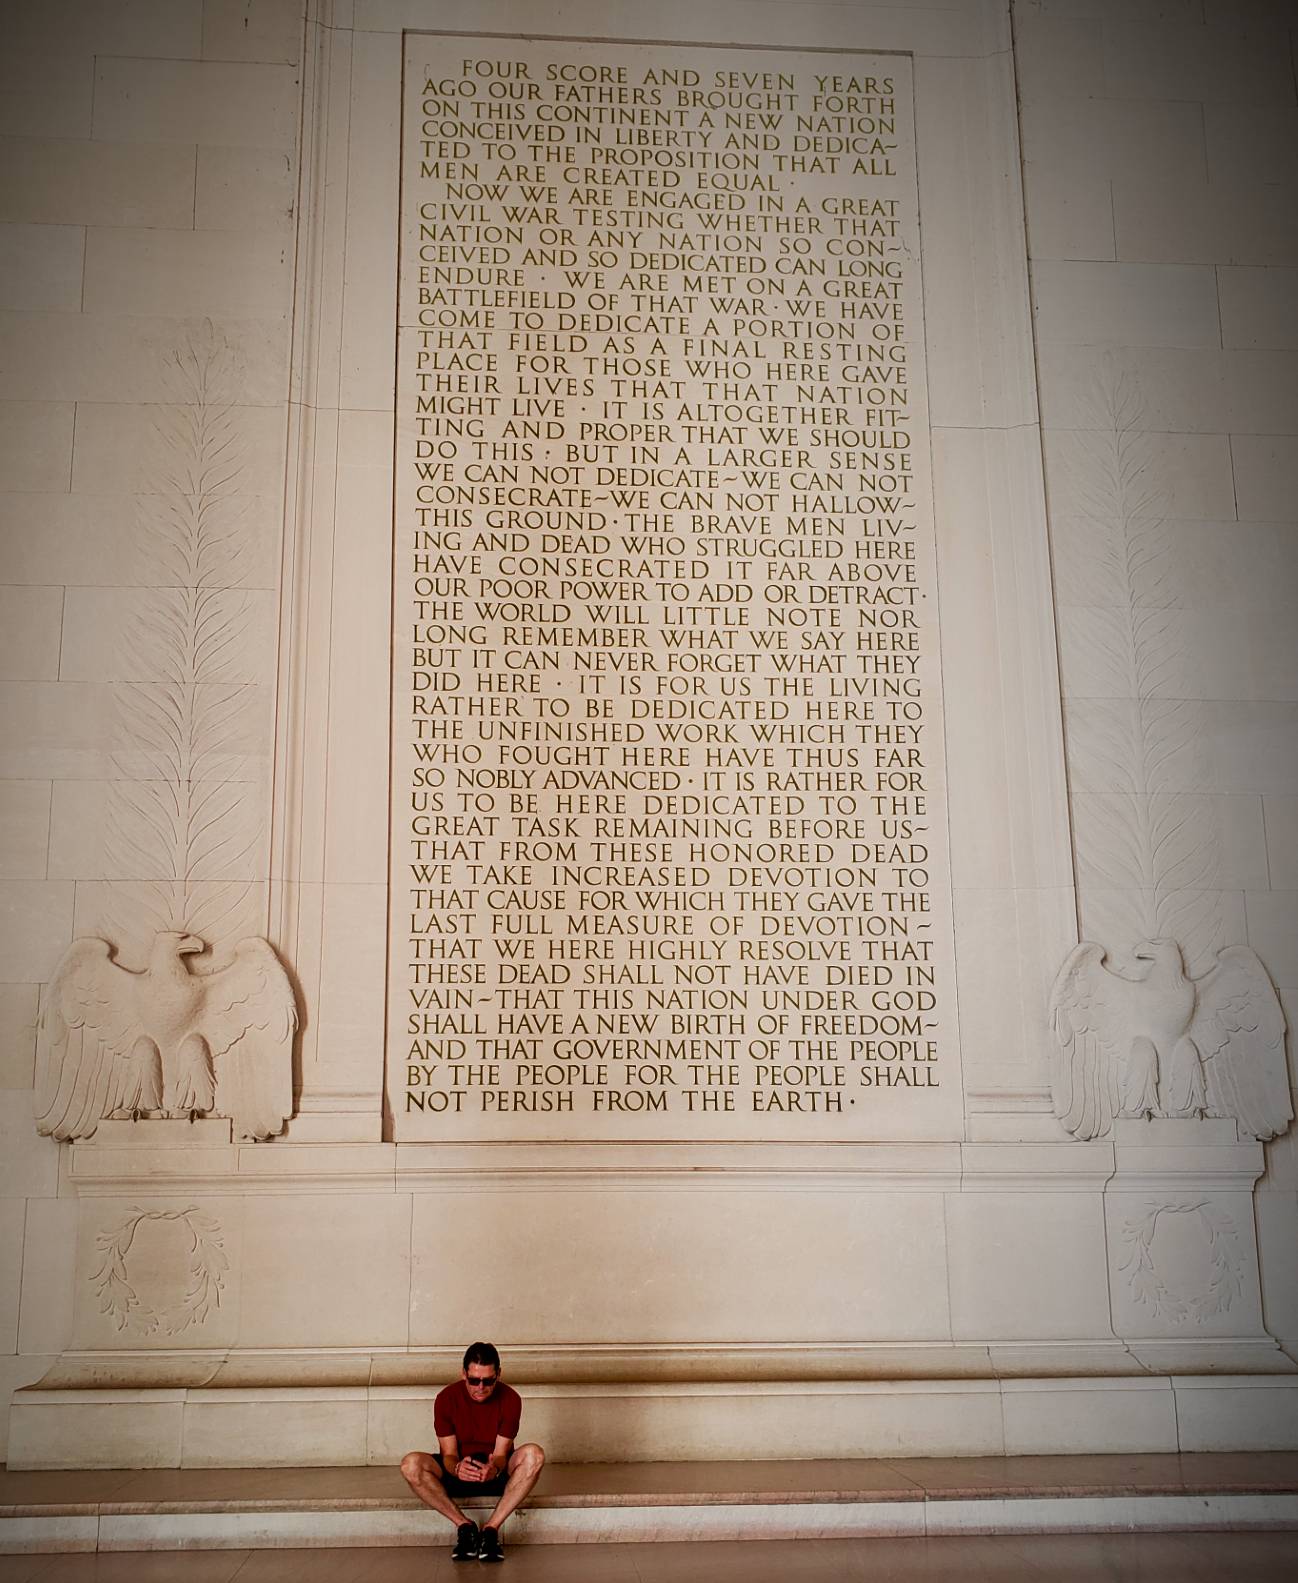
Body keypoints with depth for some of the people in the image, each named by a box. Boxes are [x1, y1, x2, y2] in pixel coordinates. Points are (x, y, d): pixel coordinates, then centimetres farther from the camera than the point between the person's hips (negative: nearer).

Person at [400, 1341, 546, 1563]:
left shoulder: (510, 1400, -14)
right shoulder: (446, 1398, -14)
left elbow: (501, 1453, -15)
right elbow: (449, 1453, -13)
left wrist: (494, 1468, -40)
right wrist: (456, 1468, -39)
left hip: (497, 1471, 0)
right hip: (458, 1472, 1)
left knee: (533, 1455, -33)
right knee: (410, 1464, -30)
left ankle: (491, 1528, -24)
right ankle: (464, 1526, -18)